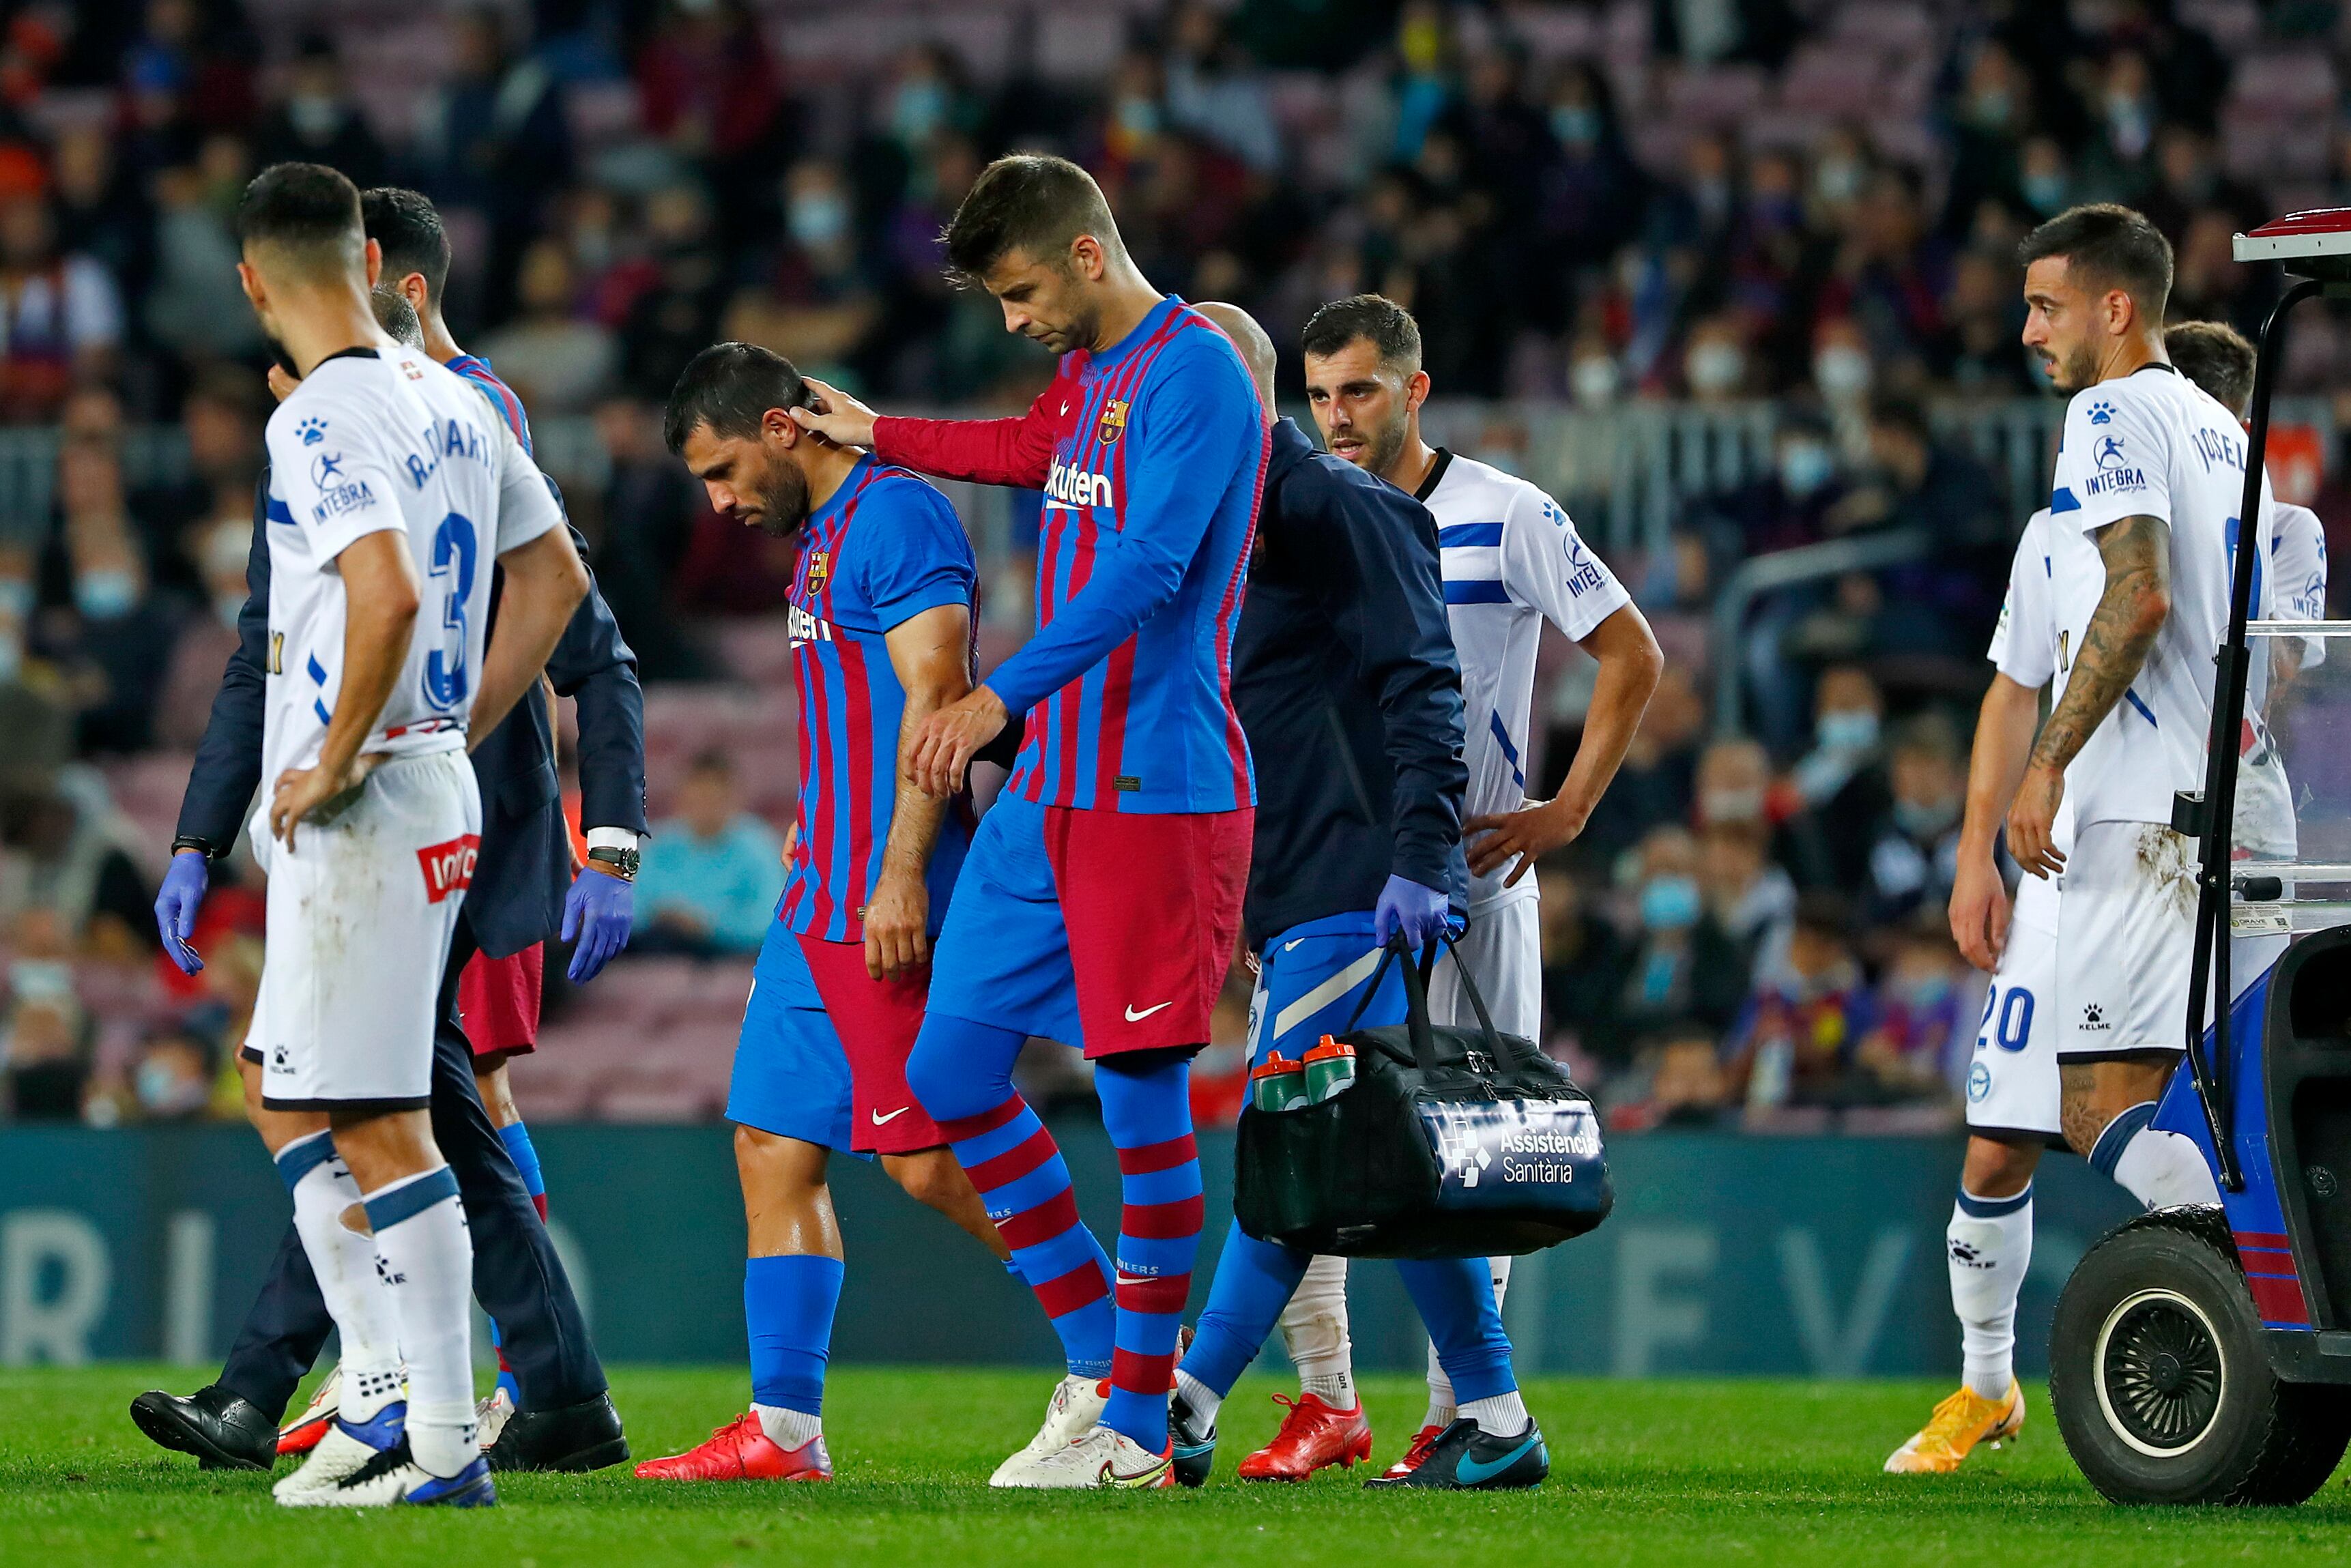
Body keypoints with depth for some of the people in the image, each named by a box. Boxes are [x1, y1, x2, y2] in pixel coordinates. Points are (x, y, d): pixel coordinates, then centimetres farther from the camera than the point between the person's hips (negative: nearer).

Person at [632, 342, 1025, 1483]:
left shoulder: (895, 514, -12)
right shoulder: (822, 534, 19)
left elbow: (937, 696, -19)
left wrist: (900, 873, -24)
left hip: (886, 904, -10)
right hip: (821, 905, 10)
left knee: (928, 1159, -11)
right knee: (774, 1145, 6)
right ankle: (783, 1430, 7)